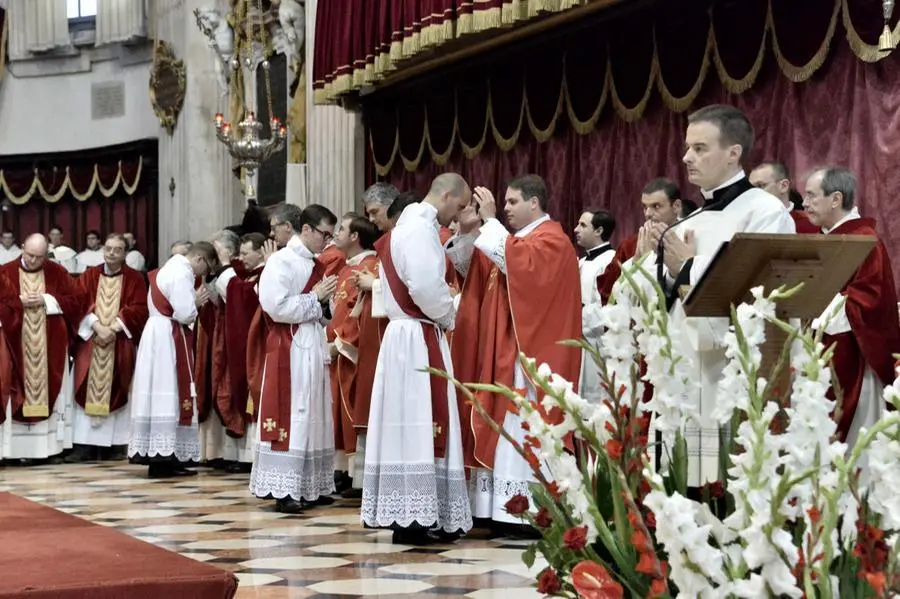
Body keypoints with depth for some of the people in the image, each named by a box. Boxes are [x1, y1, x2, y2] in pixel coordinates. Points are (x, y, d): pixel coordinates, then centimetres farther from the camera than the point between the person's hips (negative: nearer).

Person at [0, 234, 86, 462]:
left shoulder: (57, 273, 4)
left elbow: (78, 299, 0)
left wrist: (47, 300, -11)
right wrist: (20, 302, -15)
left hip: (51, 348, 1)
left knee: (52, 394, 4)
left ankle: (51, 447, 8)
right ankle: (19, 449, -1)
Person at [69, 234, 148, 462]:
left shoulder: (134, 279, 3)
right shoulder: (89, 276, 8)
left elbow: (138, 309, -5)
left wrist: (113, 328, -15)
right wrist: (97, 326, -17)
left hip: (121, 344, -1)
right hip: (90, 340, 1)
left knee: (117, 392, 0)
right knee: (87, 391, -3)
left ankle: (115, 444, 3)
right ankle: (85, 445, -4)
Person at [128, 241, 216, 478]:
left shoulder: (171, 267, 16)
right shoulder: (182, 274, -15)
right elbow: (184, 314, -20)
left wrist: (192, 301, 11)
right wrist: (197, 301, -3)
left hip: (157, 335, 10)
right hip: (169, 339, -10)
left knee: (160, 396, 10)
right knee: (169, 397, -7)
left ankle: (154, 453, 12)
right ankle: (163, 457, -7)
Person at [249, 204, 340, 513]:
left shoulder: (314, 265, 14)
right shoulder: (281, 262, -10)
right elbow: (277, 307, -20)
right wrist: (315, 297, -12)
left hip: (314, 347, 9)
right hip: (289, 350, -8)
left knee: (314, 416, 10)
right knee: (290, 416, -7)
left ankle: (311, 486, 15)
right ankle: (283, 488, -4)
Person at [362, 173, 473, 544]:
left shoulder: (412, 224, 19)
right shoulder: (421, 227, -13)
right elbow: (425, 285, -23)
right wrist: (447, 317, -7)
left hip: (408, 335, 10)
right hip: (419, 337, -10)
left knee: (411, 426, 9)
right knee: (419, 423, -9)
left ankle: (404, 514, 11)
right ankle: (410, 518, -8)